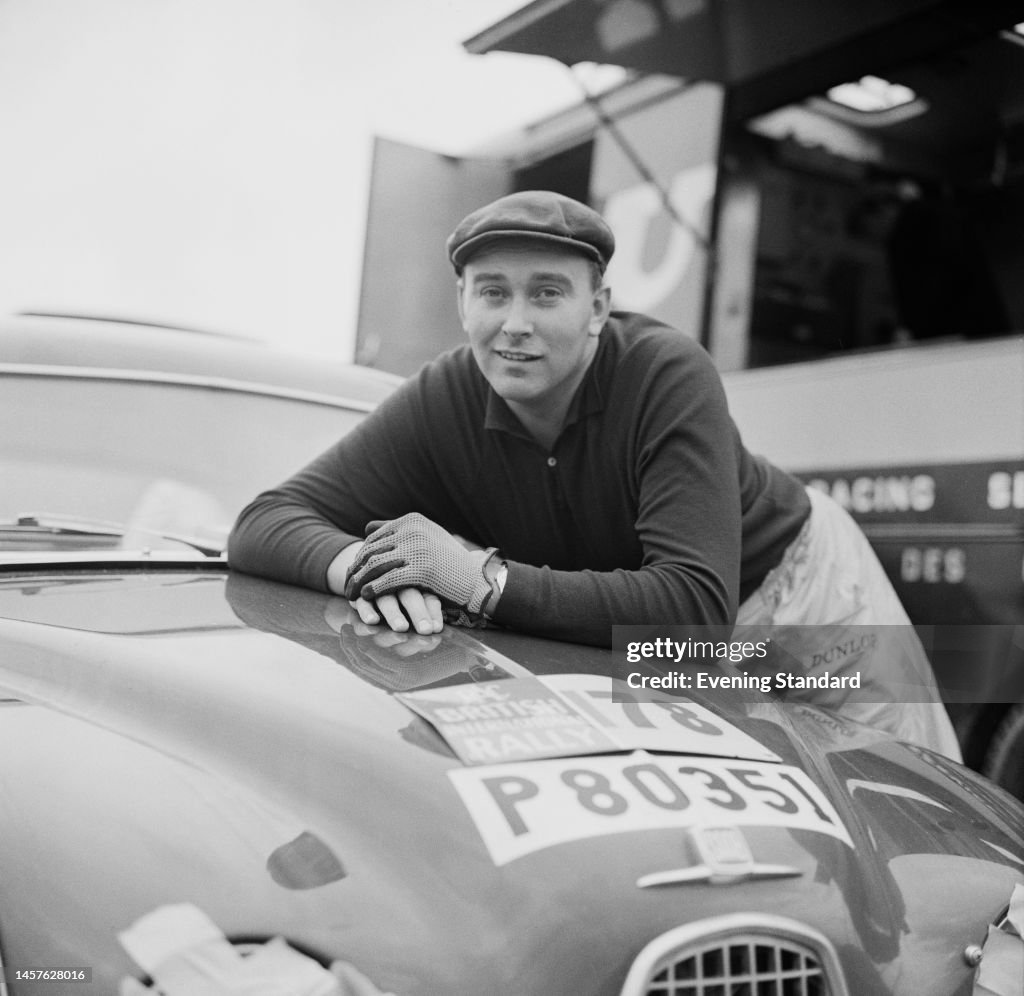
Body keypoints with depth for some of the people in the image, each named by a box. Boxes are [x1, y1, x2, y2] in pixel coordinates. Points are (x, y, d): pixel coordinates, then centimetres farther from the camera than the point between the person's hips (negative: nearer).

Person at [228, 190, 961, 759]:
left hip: (784, 578, -2)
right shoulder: (440, 403, -21)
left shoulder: (668, 374, -33)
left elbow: (696, 607, -42)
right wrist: (359, 568, -45)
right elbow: (263, 523, -22)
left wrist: (487, 580, -46)